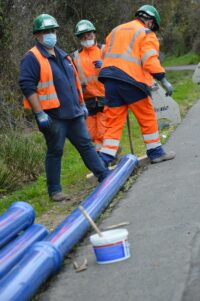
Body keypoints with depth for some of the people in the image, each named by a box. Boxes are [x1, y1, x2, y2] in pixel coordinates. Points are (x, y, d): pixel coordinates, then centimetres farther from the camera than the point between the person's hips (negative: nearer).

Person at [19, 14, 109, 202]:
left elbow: (75, 80, 26)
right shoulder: (32, 58, -8)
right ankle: (54, 191, 10)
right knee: (55, 151, 0)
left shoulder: (62, 56, 18)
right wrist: (40, 113, -20)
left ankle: (104, 176, 18)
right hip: (52, 116, -7)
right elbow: (27, 86, -15)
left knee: (85, 144, 12)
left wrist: (81, 104, 22)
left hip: (73, 113, 7)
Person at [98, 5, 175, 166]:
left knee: (114, 121, 7)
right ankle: (156, 152, 21)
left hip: (110, 80, 6)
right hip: (131, 81, -6)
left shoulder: (116, 31, 22)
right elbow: (150, 61, -13)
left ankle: (104, 160, -3)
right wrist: (163, 80, -11)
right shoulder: (146, 34, 1)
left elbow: (106, 55, 20)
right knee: (147, 118, 12)